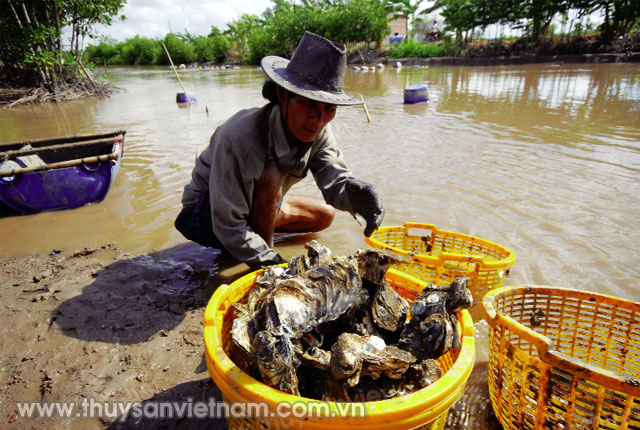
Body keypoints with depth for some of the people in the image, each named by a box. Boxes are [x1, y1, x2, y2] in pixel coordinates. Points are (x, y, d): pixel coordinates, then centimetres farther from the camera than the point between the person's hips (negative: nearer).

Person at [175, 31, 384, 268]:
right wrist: (276, 266, -35)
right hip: (203, 214, -6)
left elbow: (335, 179, -25)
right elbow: (229, 226, -33)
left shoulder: (318, 132, -16)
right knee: (269, 175, -34)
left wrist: (355, 192, -48)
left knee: (325, 215, 8)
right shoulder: (237, 138, -36)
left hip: (251, 204, 7)